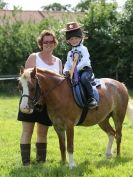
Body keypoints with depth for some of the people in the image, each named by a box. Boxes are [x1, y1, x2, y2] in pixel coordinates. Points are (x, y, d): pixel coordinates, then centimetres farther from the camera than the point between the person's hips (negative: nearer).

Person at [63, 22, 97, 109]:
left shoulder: (83, 49, 0)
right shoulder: (70, 53, 20)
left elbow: (84, 61, -15)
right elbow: (68, 64, 13)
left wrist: (76, 68, -27)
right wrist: (66, 70, -9)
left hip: (85, 69, -7)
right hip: (74, 72, 7)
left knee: (84, 78, -36)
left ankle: (91, 98, -38)